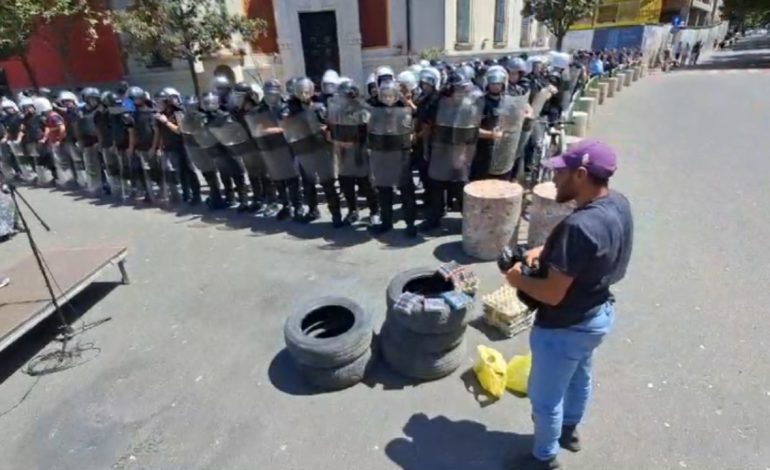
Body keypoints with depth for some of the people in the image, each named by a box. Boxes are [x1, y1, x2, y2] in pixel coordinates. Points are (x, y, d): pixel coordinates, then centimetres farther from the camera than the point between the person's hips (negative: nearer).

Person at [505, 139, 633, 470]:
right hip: (599, 313, 9)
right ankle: (569, 430, 57)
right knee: (579, 377, 31)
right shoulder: (619, 204, -7)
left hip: (565, 328, -9)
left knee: (545, 398, 15)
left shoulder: (579, 226, -36)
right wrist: (546, 250, -2)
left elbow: (552, 294, -31)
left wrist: (517, 280, -13)